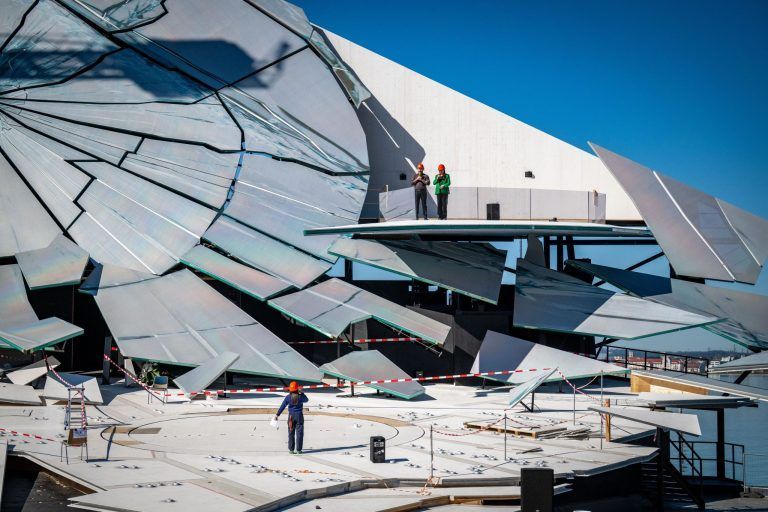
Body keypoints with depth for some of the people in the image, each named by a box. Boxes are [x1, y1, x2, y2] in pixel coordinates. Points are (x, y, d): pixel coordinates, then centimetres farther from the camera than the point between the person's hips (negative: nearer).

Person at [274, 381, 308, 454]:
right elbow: (306, 400, 13)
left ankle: (291, 449, 10)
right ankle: (298, 449, 2)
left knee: (291, 433, 9)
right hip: (299, 416, -1)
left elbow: (282, 406, -2)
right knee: (299, 433, 4)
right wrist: (301, 393, 20)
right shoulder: (300, 397, -9)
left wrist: (277, 414, 6)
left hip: (291, 416, 1)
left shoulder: (288, 397, -7)